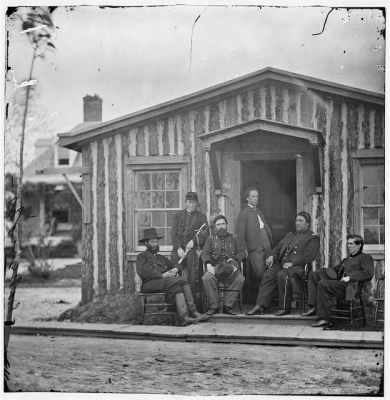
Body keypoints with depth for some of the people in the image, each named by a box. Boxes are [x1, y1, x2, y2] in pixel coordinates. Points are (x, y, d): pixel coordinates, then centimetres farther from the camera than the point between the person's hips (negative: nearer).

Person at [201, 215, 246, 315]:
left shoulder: (234, 238, 19)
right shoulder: (211, 239, 21)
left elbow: (241, 252, 9)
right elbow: (205, 253, 8)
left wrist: (234, 260, -12)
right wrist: (209, 264, -13)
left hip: (231, 268, 0)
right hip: (215, 268, 0)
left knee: (240, 278, -32)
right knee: (206, 278, -33)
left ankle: (228, 306, -22)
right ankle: (213, 306, -21)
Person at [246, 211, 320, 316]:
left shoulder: (313, 238, 8)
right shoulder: (290, 235, 31)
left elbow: (309, 255, -7)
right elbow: (278, 247, 25)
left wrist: (292, 263, -17)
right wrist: (272, 256, 2)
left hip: (297, 267, -6)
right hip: (281, 264, 6)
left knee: (282, 275, -34)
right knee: (268, 275, -22)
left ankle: (285, 307, -24)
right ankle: (261, 306, -28)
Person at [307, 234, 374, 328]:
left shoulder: (365, 257, 9)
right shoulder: (347, 259, 35)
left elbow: (368, 274, -7)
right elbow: (336, 269, 32)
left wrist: (350, 277, -15)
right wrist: (327, 270, 8)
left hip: (350, 286, -8)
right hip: (338, 283, 8)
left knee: (323, 284, -30)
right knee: (314, 275, -2)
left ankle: (323, 319, -32)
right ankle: (313, 307, -15)